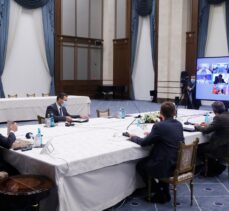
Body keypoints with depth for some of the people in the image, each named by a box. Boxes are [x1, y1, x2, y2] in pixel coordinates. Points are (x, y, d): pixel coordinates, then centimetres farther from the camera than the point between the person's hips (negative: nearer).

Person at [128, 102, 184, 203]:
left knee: (140, 165, 16)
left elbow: (144, 142, -8)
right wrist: (152, 134, 21)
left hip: (167, 166, -8)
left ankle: (160, 194, 21)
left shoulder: (159, 126, -18)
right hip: (179, 164, 8)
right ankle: (165, 192, 33)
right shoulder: (179, 124, 4)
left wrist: (132, 137, 9)